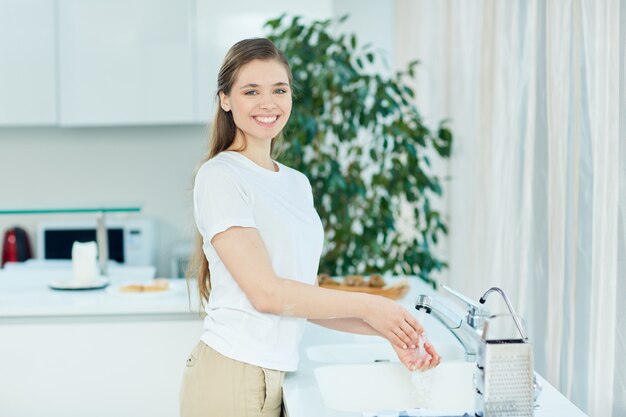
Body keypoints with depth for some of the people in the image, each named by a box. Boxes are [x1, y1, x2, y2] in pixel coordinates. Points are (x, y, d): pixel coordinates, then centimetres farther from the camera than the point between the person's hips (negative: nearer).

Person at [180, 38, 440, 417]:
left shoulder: (298, 183, 12)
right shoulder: (220, 177, -10)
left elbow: (306, 296, 11)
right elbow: (266, 293, -16)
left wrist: (388, 331, 1)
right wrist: (367, 306, -10)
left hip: (276, 374, 6)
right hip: (233, 375, -6)